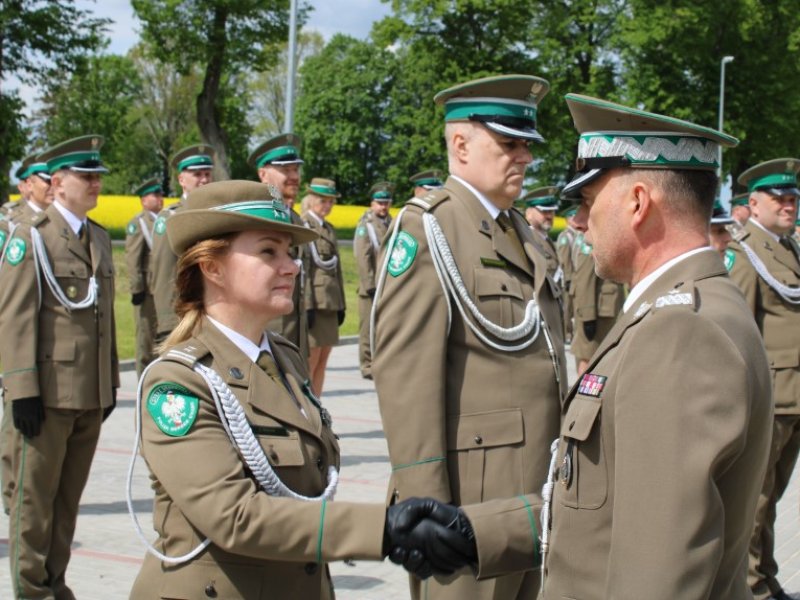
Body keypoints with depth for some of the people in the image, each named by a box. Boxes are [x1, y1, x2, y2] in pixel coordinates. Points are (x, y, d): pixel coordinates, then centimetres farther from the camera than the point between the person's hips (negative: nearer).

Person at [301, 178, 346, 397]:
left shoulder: (329, 229, 18)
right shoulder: (302, 226, -7)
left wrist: (341, 304, 16)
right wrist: (307, 305, -20)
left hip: (330, 303, 8)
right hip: (313, 302, -8)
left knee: (322, 362, 8)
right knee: (310, 361, -6)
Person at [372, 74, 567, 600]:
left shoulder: (520, 229, 17)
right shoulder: (425, 228, -9)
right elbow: (405, 373, -17)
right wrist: (424, 500, -22)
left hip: (539, 487, 8)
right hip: (472, 493, -8)